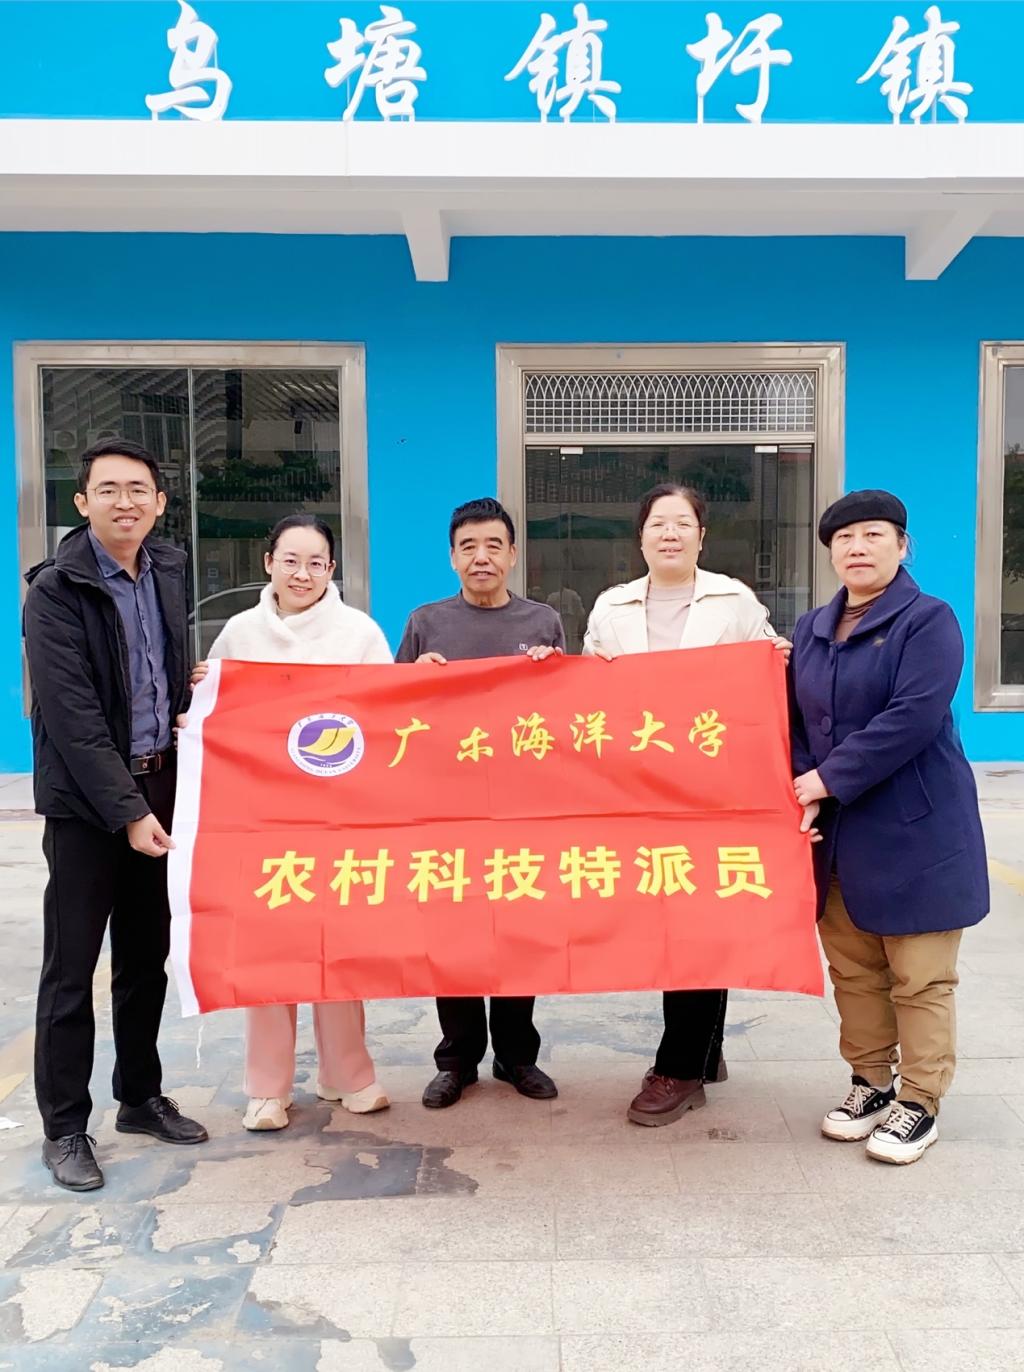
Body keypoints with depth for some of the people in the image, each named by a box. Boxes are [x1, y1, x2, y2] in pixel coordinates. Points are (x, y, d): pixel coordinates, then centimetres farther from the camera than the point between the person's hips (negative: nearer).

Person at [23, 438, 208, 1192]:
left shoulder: (168, 567, 7)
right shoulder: (56, 588, -12)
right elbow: (72, 716, -17)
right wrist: (126, 811, -19)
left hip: (157, 788, 6)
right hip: (86, 800, -6)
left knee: (148, 956, 15)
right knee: (72, 967, 4)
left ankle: (141, 1097, 31)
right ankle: (64, 1127, 18)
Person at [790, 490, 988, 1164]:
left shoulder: (929, 620, -9)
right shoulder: (812, 629, 11)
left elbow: (913, 718, -21)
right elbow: (796, 719, 10)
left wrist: (830, 778, -19)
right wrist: (803, 792, -6)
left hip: (915, 830, -6)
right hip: (835, 830, 6)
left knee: (920, 980, 4)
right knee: (854, 971, 14)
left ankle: (920, 1102, 18)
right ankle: (872, 1083, 30)